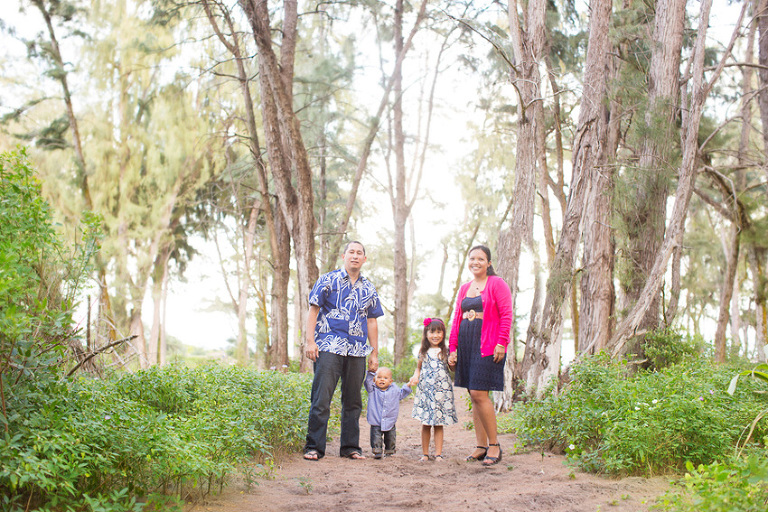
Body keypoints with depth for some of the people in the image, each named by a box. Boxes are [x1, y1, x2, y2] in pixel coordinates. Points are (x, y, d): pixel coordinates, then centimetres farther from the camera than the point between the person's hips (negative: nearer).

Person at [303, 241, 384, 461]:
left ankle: (350, 446, 18)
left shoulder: (368, 289, 15)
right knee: (321, 398, -7)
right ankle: (314, 447, -1)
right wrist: (310, 341, -9)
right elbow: (313, 310, 1)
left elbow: (371, 321, 18)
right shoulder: (328, 280, 3)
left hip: (357, 351, 4)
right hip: (329, 347, -4)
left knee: (353, 400, 8)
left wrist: (374, 353, 15)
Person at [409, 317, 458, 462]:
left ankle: (438, 453, 7)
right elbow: (419, 368, 19)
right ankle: (425, 453, 11)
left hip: (442, 391, -1)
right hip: (425, 391, 1)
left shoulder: (446, 351, 4)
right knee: (425, 424, 2)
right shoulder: (423, 352, 8)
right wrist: (415, 377, 0)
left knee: (439, 424, 1)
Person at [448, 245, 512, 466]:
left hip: (487, 346, -7)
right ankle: (481, 446, 12)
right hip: (466, 346, 7)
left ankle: (494, 445, -2)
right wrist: (453, 348, 11)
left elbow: (506, 314, -7)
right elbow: (456, 319, 17)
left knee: (479, 393, -13)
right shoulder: (464, 288, 17)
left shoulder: (497, 284, -1)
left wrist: (502, 342, -15)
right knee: (474, 397, 7)